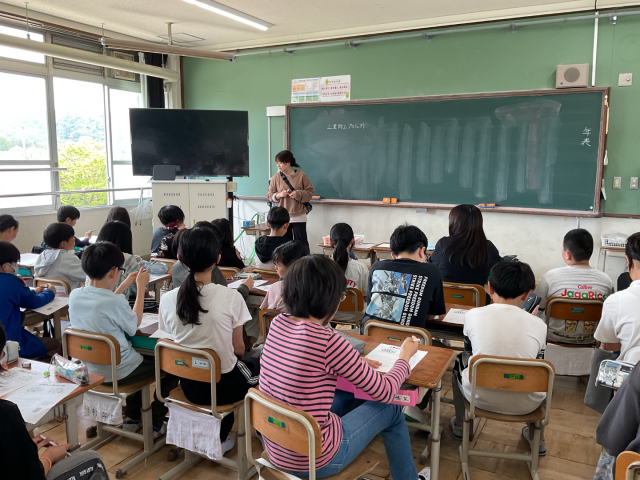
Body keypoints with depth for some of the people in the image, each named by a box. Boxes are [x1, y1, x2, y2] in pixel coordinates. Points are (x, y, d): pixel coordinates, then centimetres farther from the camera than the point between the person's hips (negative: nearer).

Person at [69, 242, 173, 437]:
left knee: (139, 356, 33)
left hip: (90, 369, 8)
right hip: (117, 373, -7)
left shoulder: (74, 296, -9)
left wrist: (125, 285, 12)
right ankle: (155, 423, 20)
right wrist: (141, 287, -6)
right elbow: (134, 327, -11)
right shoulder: (116, 302, -31)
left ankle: (132, 417, 37)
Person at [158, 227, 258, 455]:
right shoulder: (231, 297, -22)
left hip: (189, 385, 4)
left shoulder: (167, 299, -13)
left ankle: (218, 437, 38)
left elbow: (175, 340, 2)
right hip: (224, 386, -4)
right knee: (259, 366, 27)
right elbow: (238, 348, -10)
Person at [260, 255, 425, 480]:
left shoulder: (278, 323, -4)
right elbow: (384, 392, -13)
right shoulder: (327, 341, -25)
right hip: (312, 459, -7)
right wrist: (405, 356, 5)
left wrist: (356, 363, 8)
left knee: (351, 396, 27)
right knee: (391, 409, 13)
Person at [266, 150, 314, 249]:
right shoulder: (276, 178, 2)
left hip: (299, 216, -2)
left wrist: (298, 194, -18)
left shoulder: (301, 175, -4)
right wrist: (279, 195, -15)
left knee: (301, 242, 2)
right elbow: (269, 196, 4)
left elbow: (310, 192, -1)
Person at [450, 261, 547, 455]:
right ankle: (537, 438, 43)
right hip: (525, 404, 1)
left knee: (459, 361, 31)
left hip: (481, 397, 0)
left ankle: (460, 424, 45)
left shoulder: (473, 315, -8)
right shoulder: (539, 325, -7)